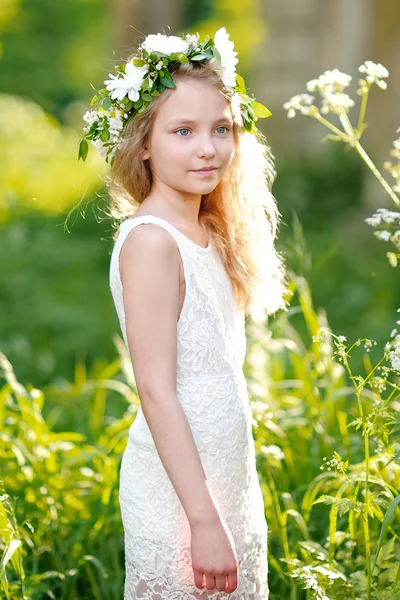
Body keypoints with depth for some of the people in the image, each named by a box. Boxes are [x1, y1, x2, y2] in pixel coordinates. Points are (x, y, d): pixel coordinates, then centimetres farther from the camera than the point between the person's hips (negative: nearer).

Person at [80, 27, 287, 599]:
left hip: (228, 481, 8)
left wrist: (226, 507, 12)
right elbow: (156, 391, -21)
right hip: (179, 493, -8)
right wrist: (205, 520, -22)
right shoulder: (149, 240, -17)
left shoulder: (210, 235, 8)